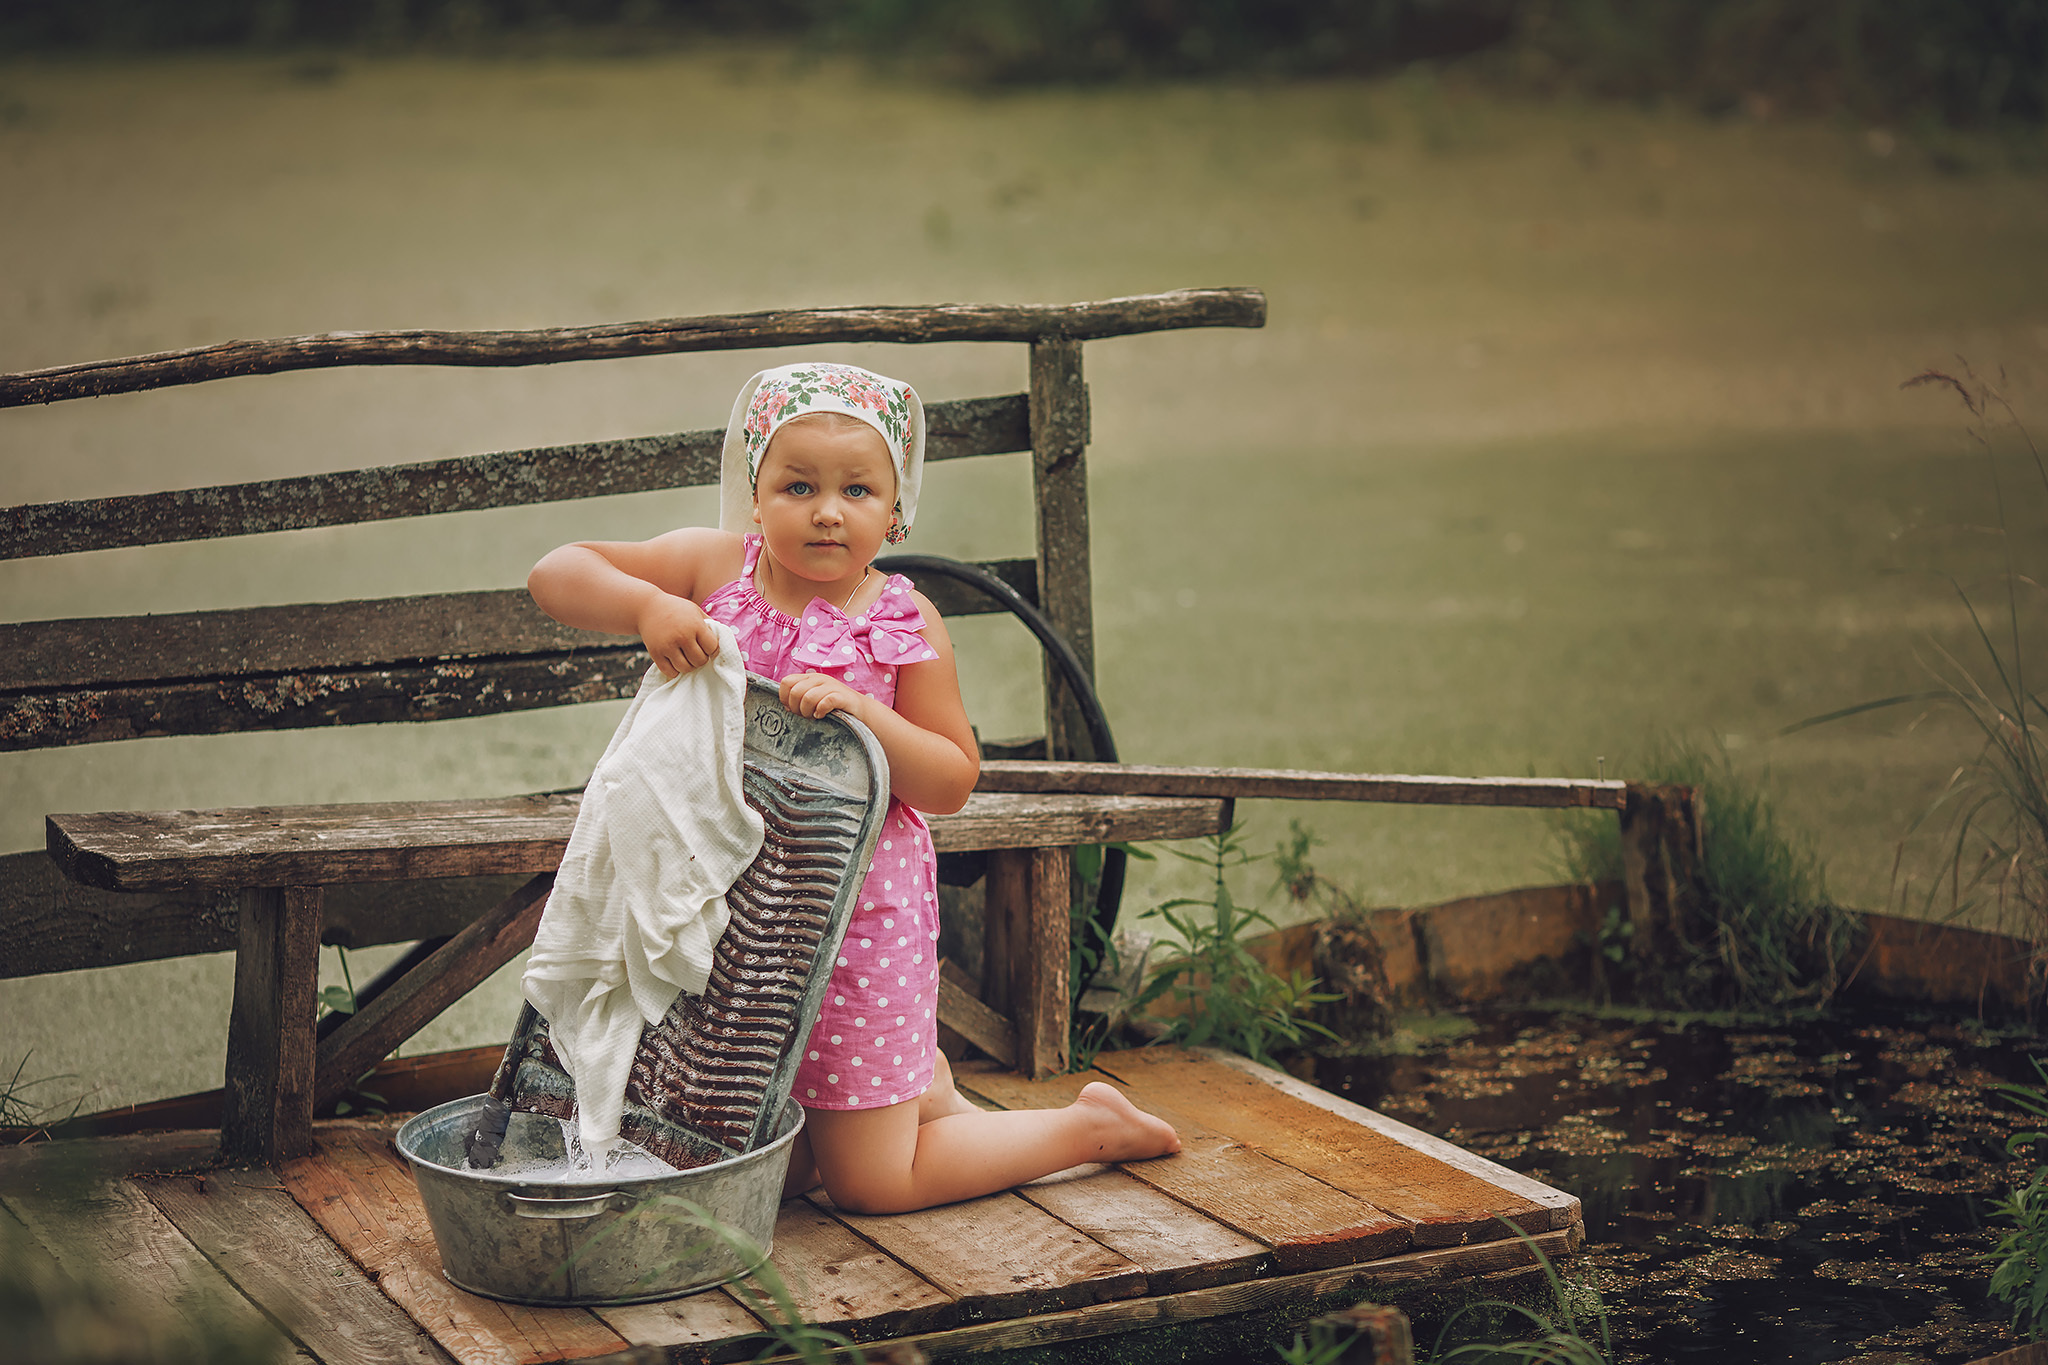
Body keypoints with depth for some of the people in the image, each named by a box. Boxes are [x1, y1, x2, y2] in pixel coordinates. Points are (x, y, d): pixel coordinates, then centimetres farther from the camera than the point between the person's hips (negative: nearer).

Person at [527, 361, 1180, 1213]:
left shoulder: (904, 623, -8)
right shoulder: (713, 567, -5)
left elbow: (953, 782, -8)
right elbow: (554, 575, -8)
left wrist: (859, 711, -24)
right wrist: (647, 605, -27)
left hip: (858, 910, -3)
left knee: (870, 1183, 3)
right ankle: (919, 1084, 42)